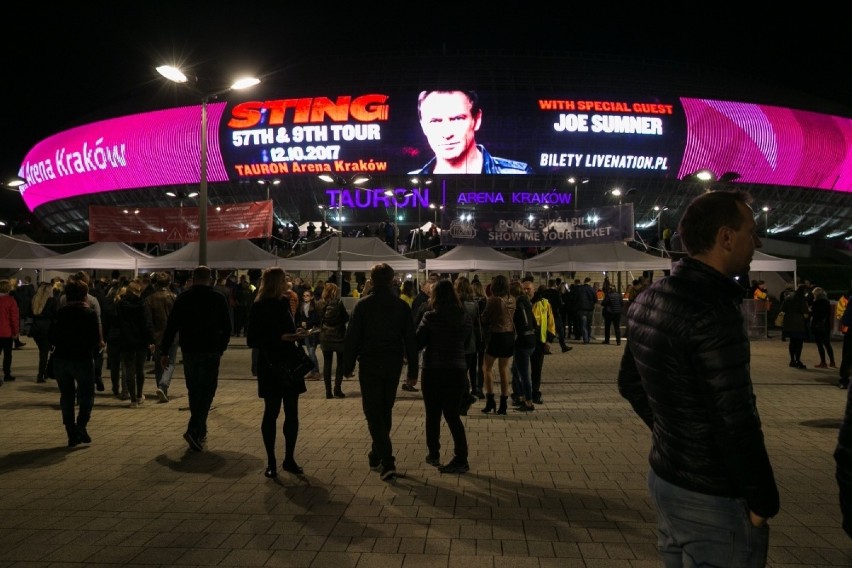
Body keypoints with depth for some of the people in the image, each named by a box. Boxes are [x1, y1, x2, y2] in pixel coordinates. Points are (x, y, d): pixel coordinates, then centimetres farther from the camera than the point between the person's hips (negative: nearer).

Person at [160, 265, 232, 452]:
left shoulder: (182, 298, 1)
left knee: (194, 391, 15)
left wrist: (164, 352, 6)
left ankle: (200, 432, 24)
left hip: (189, 352, 3)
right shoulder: (218, 299, -3)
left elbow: (171, 327, 0)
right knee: (207, 391, 0)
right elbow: (226, 328, 1)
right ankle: (194, 430, -16)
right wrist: (221, 348, 15)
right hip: (210, 352, -2)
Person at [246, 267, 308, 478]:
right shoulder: (260, 308, -10)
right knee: (271, 412, 3)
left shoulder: (284, 302, 9)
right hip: (271, 365, -6)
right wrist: (280, 338, -20)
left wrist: (296, 334, -3)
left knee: (292, 413, 8)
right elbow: (252, 340, -11)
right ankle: (271, 462, 14)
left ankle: (289, 459, 19)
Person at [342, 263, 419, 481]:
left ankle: (387, 462, -12)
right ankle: (377, 456, 30)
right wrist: (413, 371, 6)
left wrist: (348, 365, 2)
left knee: (373, 414, 0)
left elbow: (352, 337, -7)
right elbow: (410, 340, 1)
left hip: (369, 365, -3)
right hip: (393, 365, 3)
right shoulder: (402, 306, 0)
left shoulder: (363, 305, -7)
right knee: (385, 412, 18)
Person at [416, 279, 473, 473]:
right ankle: (461, 459, 3)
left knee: (433, 415, 13)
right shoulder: (467, 318, 1)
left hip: (433, 370, -3)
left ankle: (434, 455, 23)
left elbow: (418, 342, -7)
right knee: (453, 415, 8)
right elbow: (467, 343, 11)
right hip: (458, 370, 3)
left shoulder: (430, 316, -11)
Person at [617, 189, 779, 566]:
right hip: (713, 496, -8)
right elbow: (735, 422, -24)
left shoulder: (648, 300, 4)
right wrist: (763, 499, -13)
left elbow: (629, 383, 13)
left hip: (665, 475, 8)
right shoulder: (713, 311, -24)